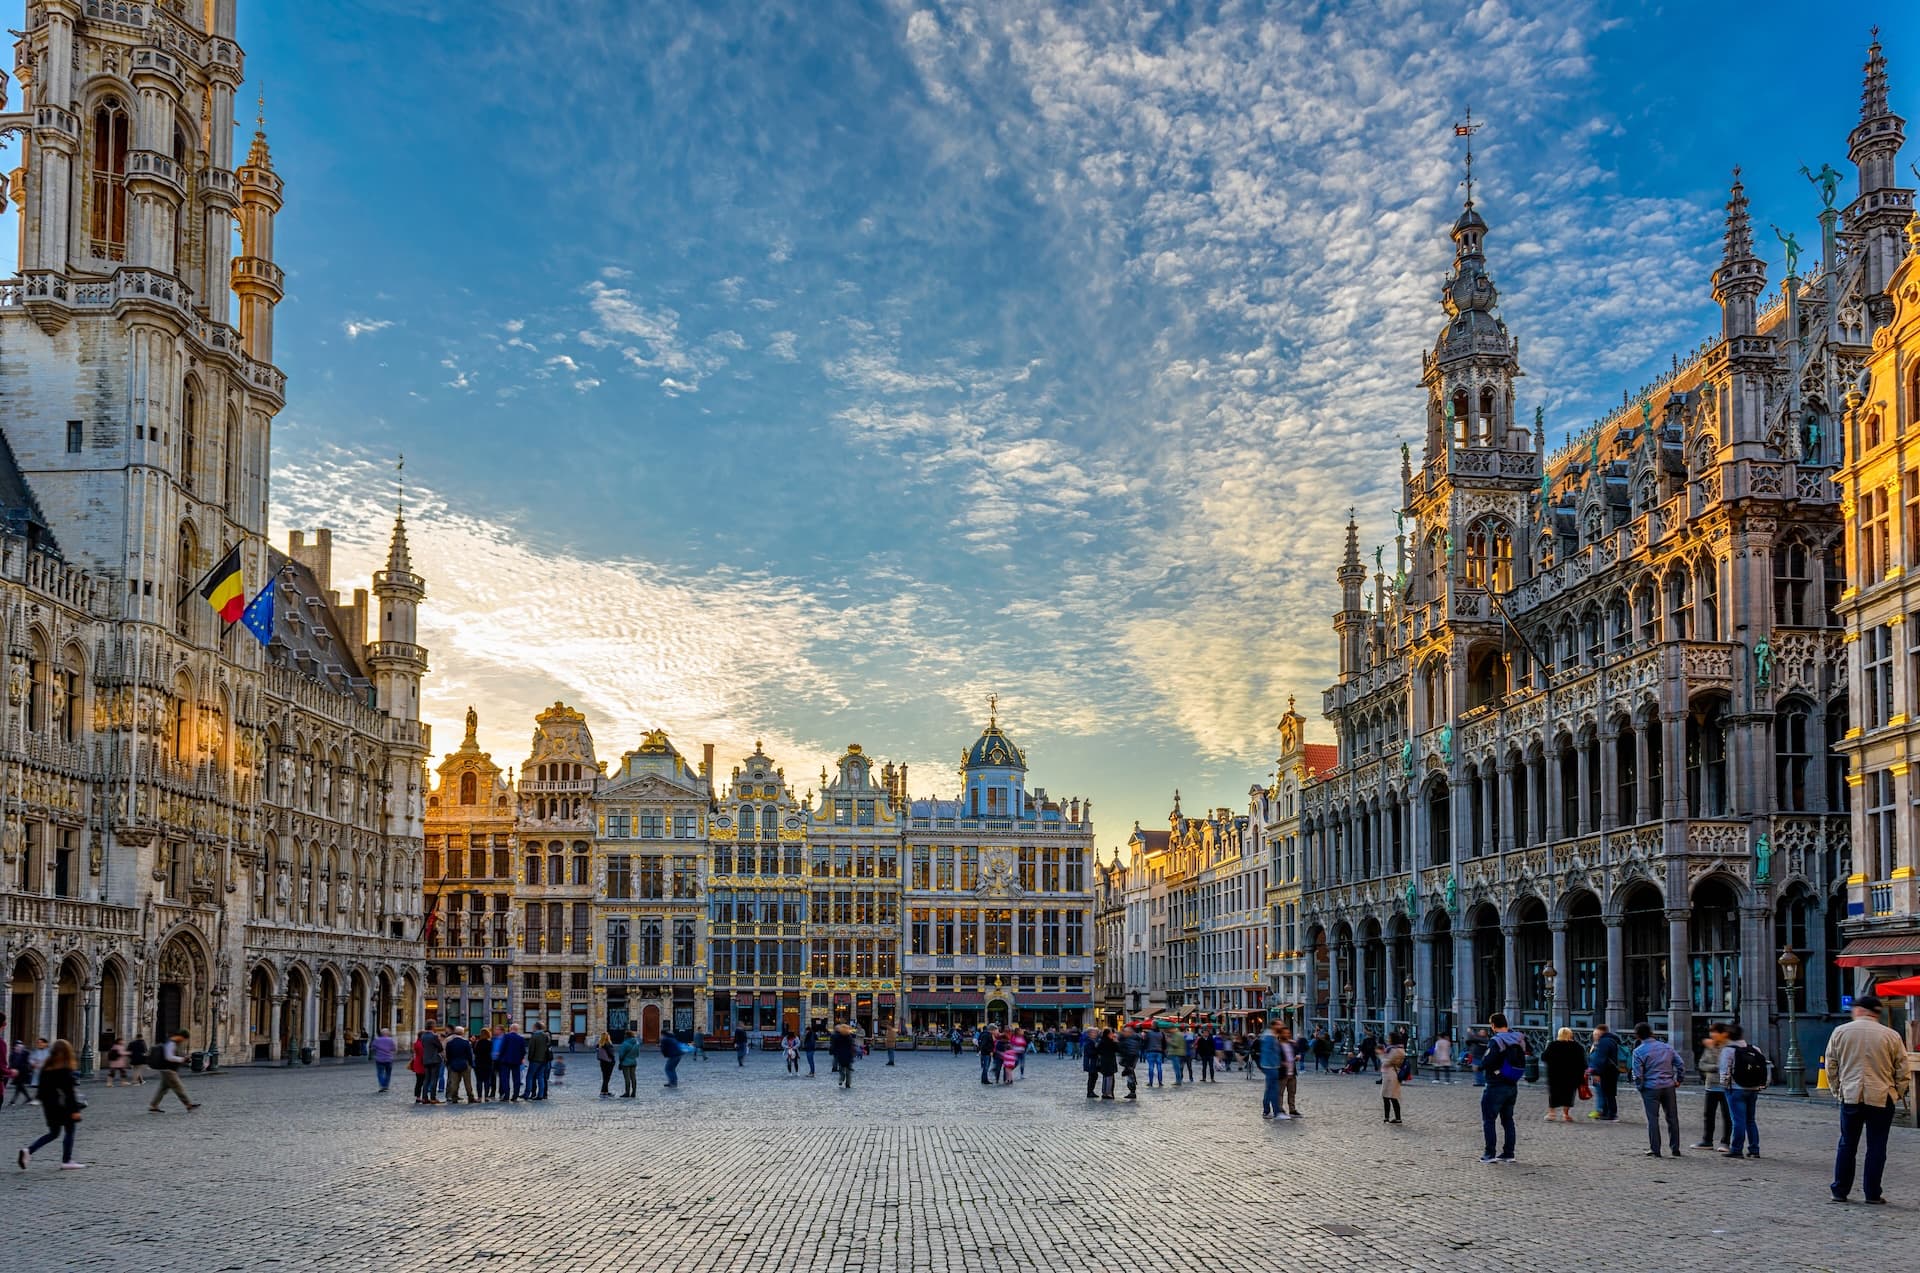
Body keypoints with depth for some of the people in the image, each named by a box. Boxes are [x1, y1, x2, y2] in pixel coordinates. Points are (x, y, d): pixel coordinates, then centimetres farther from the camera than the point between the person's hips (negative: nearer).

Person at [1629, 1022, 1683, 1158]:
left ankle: (1655, 1150, 3)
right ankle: (1675, 1149, 15)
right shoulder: (1666, 1047, 6)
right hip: (1669, 1086, 4)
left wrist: (1640, 1087, 4)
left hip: (1651, 1088, -4)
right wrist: (1678, 1080, 10)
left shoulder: (1639, 1051, -7)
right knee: (1672, 1118, 11)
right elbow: (1679, 1063, 3)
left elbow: (1637, 1074, -10)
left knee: (1653, 1119, 3)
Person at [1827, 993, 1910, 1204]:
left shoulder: (1840, 1033, 1)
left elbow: (1831, 1067, 7)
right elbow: (1902, 1070, 2)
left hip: (1850, 1097, 1)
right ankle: (1873, 1193, 6)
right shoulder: (1891, 1036, -3)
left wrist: (1837, 1090, 17)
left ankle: (1840, 1191, 14)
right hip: (1881, 1099, -1)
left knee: (1847, 1145, 11)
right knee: (1876, 1147, 5)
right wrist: (1898, 1094, 13)